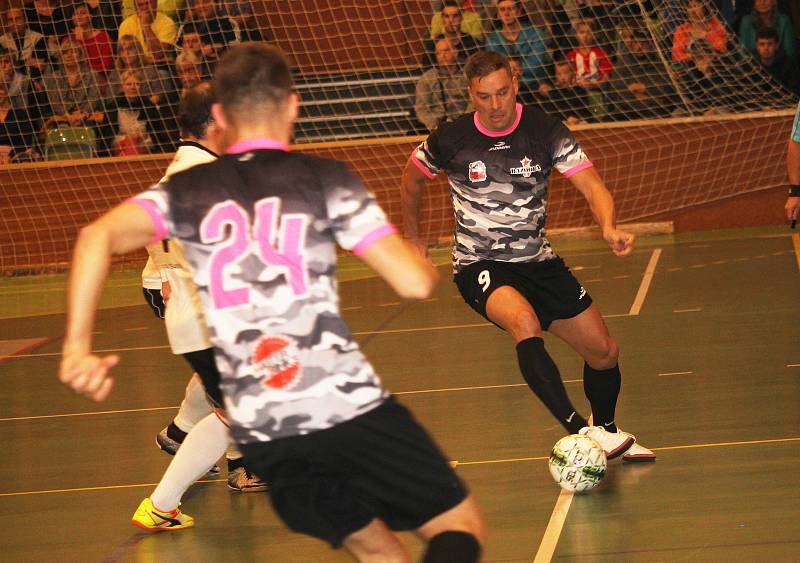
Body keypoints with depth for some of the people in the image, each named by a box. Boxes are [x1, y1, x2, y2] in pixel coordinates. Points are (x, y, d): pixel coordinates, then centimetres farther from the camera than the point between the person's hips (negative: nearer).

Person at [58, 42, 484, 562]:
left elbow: (97, 236, -9)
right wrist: (418, 260, 19)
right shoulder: (326, 180, 1)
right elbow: (415, 283, -4)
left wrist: (78, 348, -9)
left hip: (259, 435, 4)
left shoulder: (187, 193, 9)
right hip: (348, 405, -4)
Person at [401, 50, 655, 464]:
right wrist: (412, 237, 18)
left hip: (537, 260, 4)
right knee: (524, 320, -37)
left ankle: (609, 434, 35)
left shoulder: (545, 131, -8)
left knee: (604, 352, 5)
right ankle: (579, 431, -44)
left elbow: (591, 185, -14)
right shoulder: (449, 141, -11)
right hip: (479, 265, -4)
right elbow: (413, 177, 11)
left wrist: (609, 228, -34)